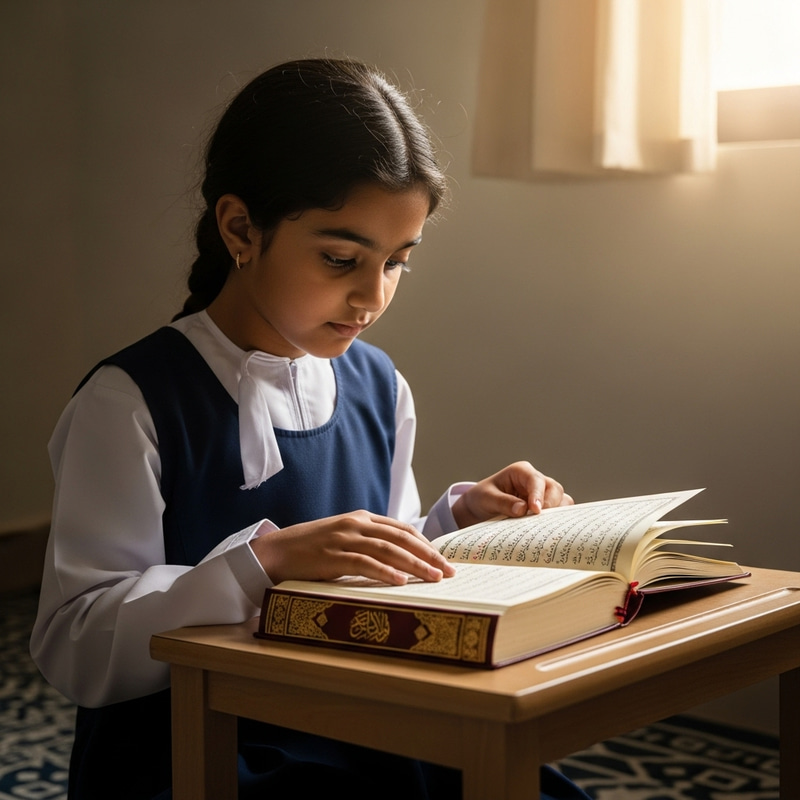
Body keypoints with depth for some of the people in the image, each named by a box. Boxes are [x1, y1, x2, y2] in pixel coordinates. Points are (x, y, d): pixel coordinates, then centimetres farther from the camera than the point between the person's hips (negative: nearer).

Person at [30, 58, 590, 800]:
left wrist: (462, 517, 2)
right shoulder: (134, 402, -12)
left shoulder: (378, 385, 9)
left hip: (358, 739, 6)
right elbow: (72, 647, -18)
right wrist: (264, 559, -27)